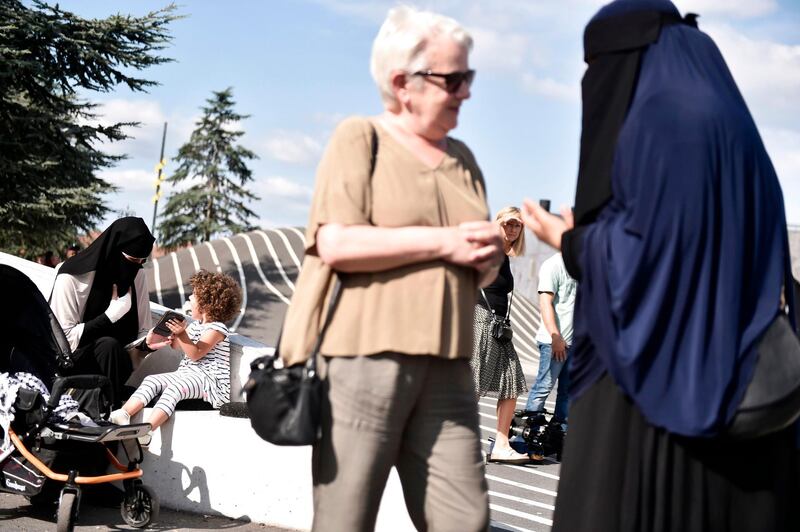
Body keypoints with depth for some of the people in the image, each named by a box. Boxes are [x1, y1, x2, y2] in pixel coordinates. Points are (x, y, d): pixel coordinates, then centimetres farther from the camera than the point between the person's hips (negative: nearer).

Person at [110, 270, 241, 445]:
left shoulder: (217, 329, -9)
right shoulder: (195, 325, 21)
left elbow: (195, 353, -18)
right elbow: (177, 346, 30)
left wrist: (181, 334, -27)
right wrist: (172, 334, 9)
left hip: (208, 379, -10)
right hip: (186, 374, 10)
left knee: (174, 386, -33)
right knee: (152, 380, -8)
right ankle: (123, 414, -24)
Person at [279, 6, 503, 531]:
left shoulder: (461, 158, 19)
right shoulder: (360, 138, 1)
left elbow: (480, 272, 25)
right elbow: (334, 244, -13)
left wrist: (488, 257, 1)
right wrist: (443, 242, -12)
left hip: (446, 368, 6)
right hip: (363, 357, -6)